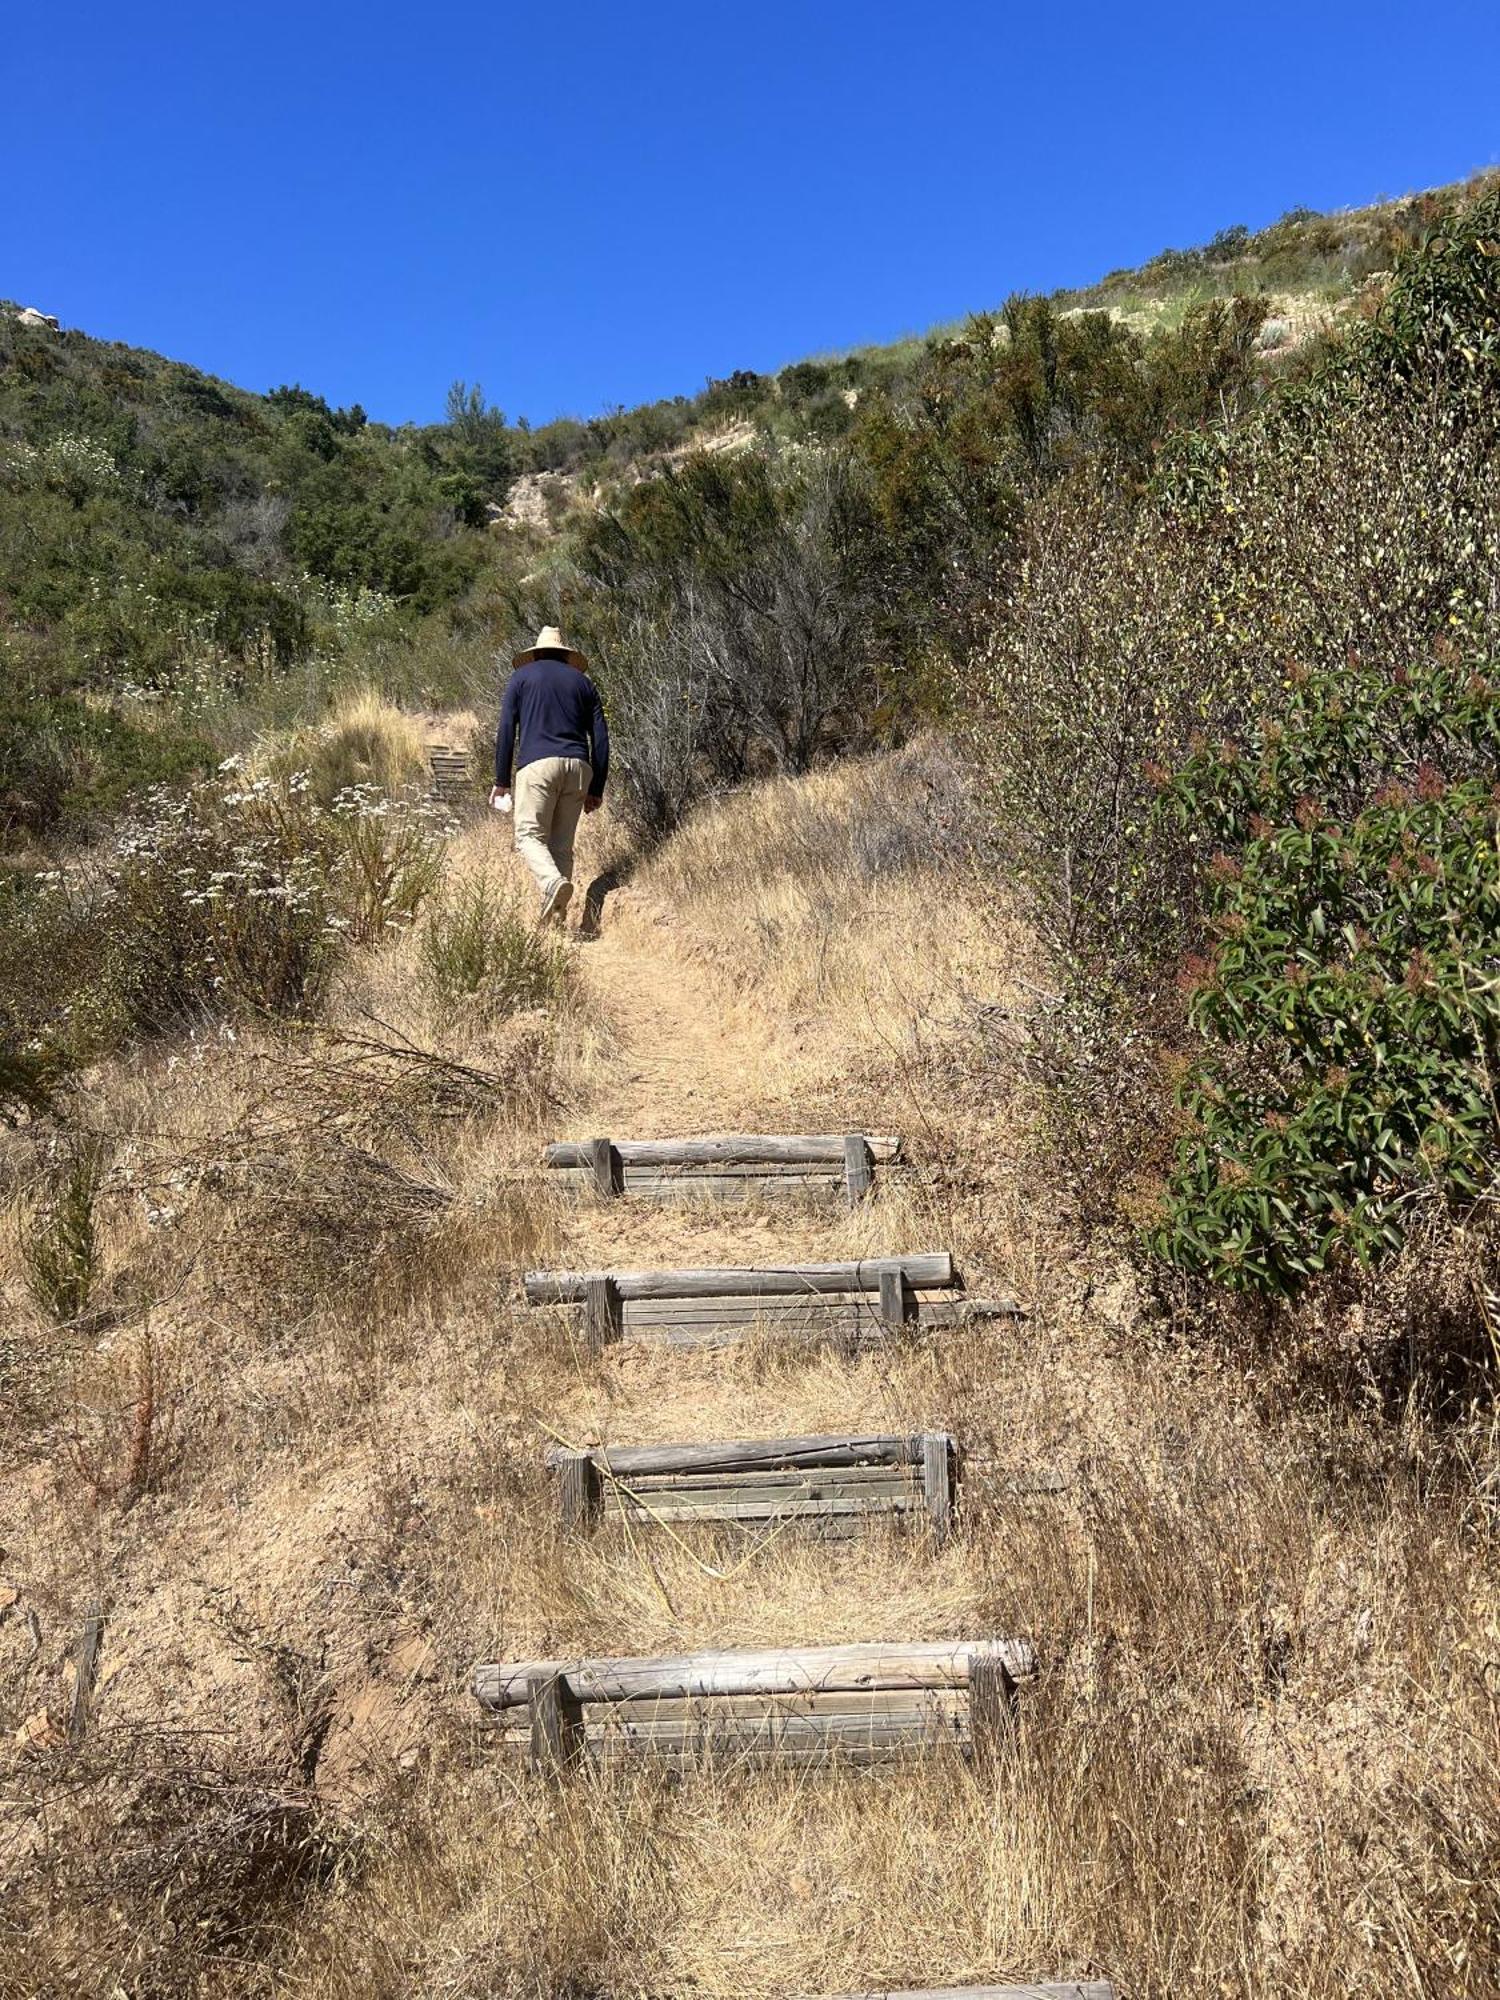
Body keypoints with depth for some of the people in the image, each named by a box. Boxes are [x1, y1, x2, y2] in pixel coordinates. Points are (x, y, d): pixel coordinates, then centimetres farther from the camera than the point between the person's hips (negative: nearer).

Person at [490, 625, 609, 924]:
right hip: (578, 766, 3)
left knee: (529, 835, -4)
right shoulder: (582, 681, 21)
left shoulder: (521, 677, 14)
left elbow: (506, 731, 5)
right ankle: (555, 919, 2)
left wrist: (501, 781, 7)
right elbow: (601, 738, 14)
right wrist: (596, 789, 16)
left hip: (537, 764, -3)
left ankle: (554, 882, -33)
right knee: (562, 844, 6)